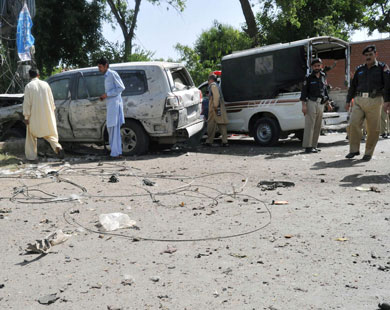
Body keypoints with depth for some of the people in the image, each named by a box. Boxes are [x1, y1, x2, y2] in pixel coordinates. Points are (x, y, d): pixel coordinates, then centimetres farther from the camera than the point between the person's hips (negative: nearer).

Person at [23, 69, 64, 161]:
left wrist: (26, 116, -4)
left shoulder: (29, 86, -8)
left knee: (31, 136, 12)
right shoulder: (45, 84, 2)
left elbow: (27, 102, -9)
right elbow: (51, 99, 6)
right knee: (49, 134, 12)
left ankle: (31, 156, 14)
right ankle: (58, 147, -14)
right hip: (47, 115, 3)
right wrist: (52, 110, 17)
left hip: (35, 116, -3)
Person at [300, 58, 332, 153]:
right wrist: (303, 105, -15)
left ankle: (314, 146, 13)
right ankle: (308, 147, -9)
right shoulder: (308, 78, -1)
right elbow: (304, 92, -6)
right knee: (309, 126, -9)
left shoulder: (323, 77, 16)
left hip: (321, 104, 6)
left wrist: (328, 103, 22)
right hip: (311, 103, -6)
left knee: (318, 126, 7)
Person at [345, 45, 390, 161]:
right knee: (354, 124, -10)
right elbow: (353, 85, 23)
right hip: (359, 100, 3)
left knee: (373, 129, -1)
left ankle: (368, 153, 11)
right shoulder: (359, 69, 18)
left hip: (374, 101, -3)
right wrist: (348, 100, 19)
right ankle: (354, 150, 1)